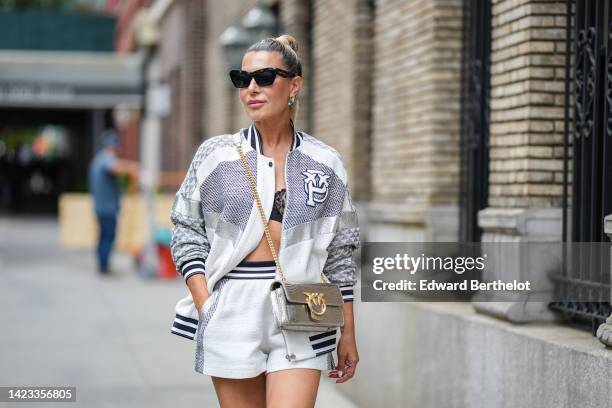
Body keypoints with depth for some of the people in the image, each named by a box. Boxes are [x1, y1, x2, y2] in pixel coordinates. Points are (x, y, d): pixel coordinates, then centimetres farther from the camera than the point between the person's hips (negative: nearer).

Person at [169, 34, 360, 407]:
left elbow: (340, 253, 10)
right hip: (232, 308, 0)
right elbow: (188, 235, 5)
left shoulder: (325, 163, 6)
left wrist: (348, 333, 8)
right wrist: (206, 308, -8)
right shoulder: (216, 155, 4)